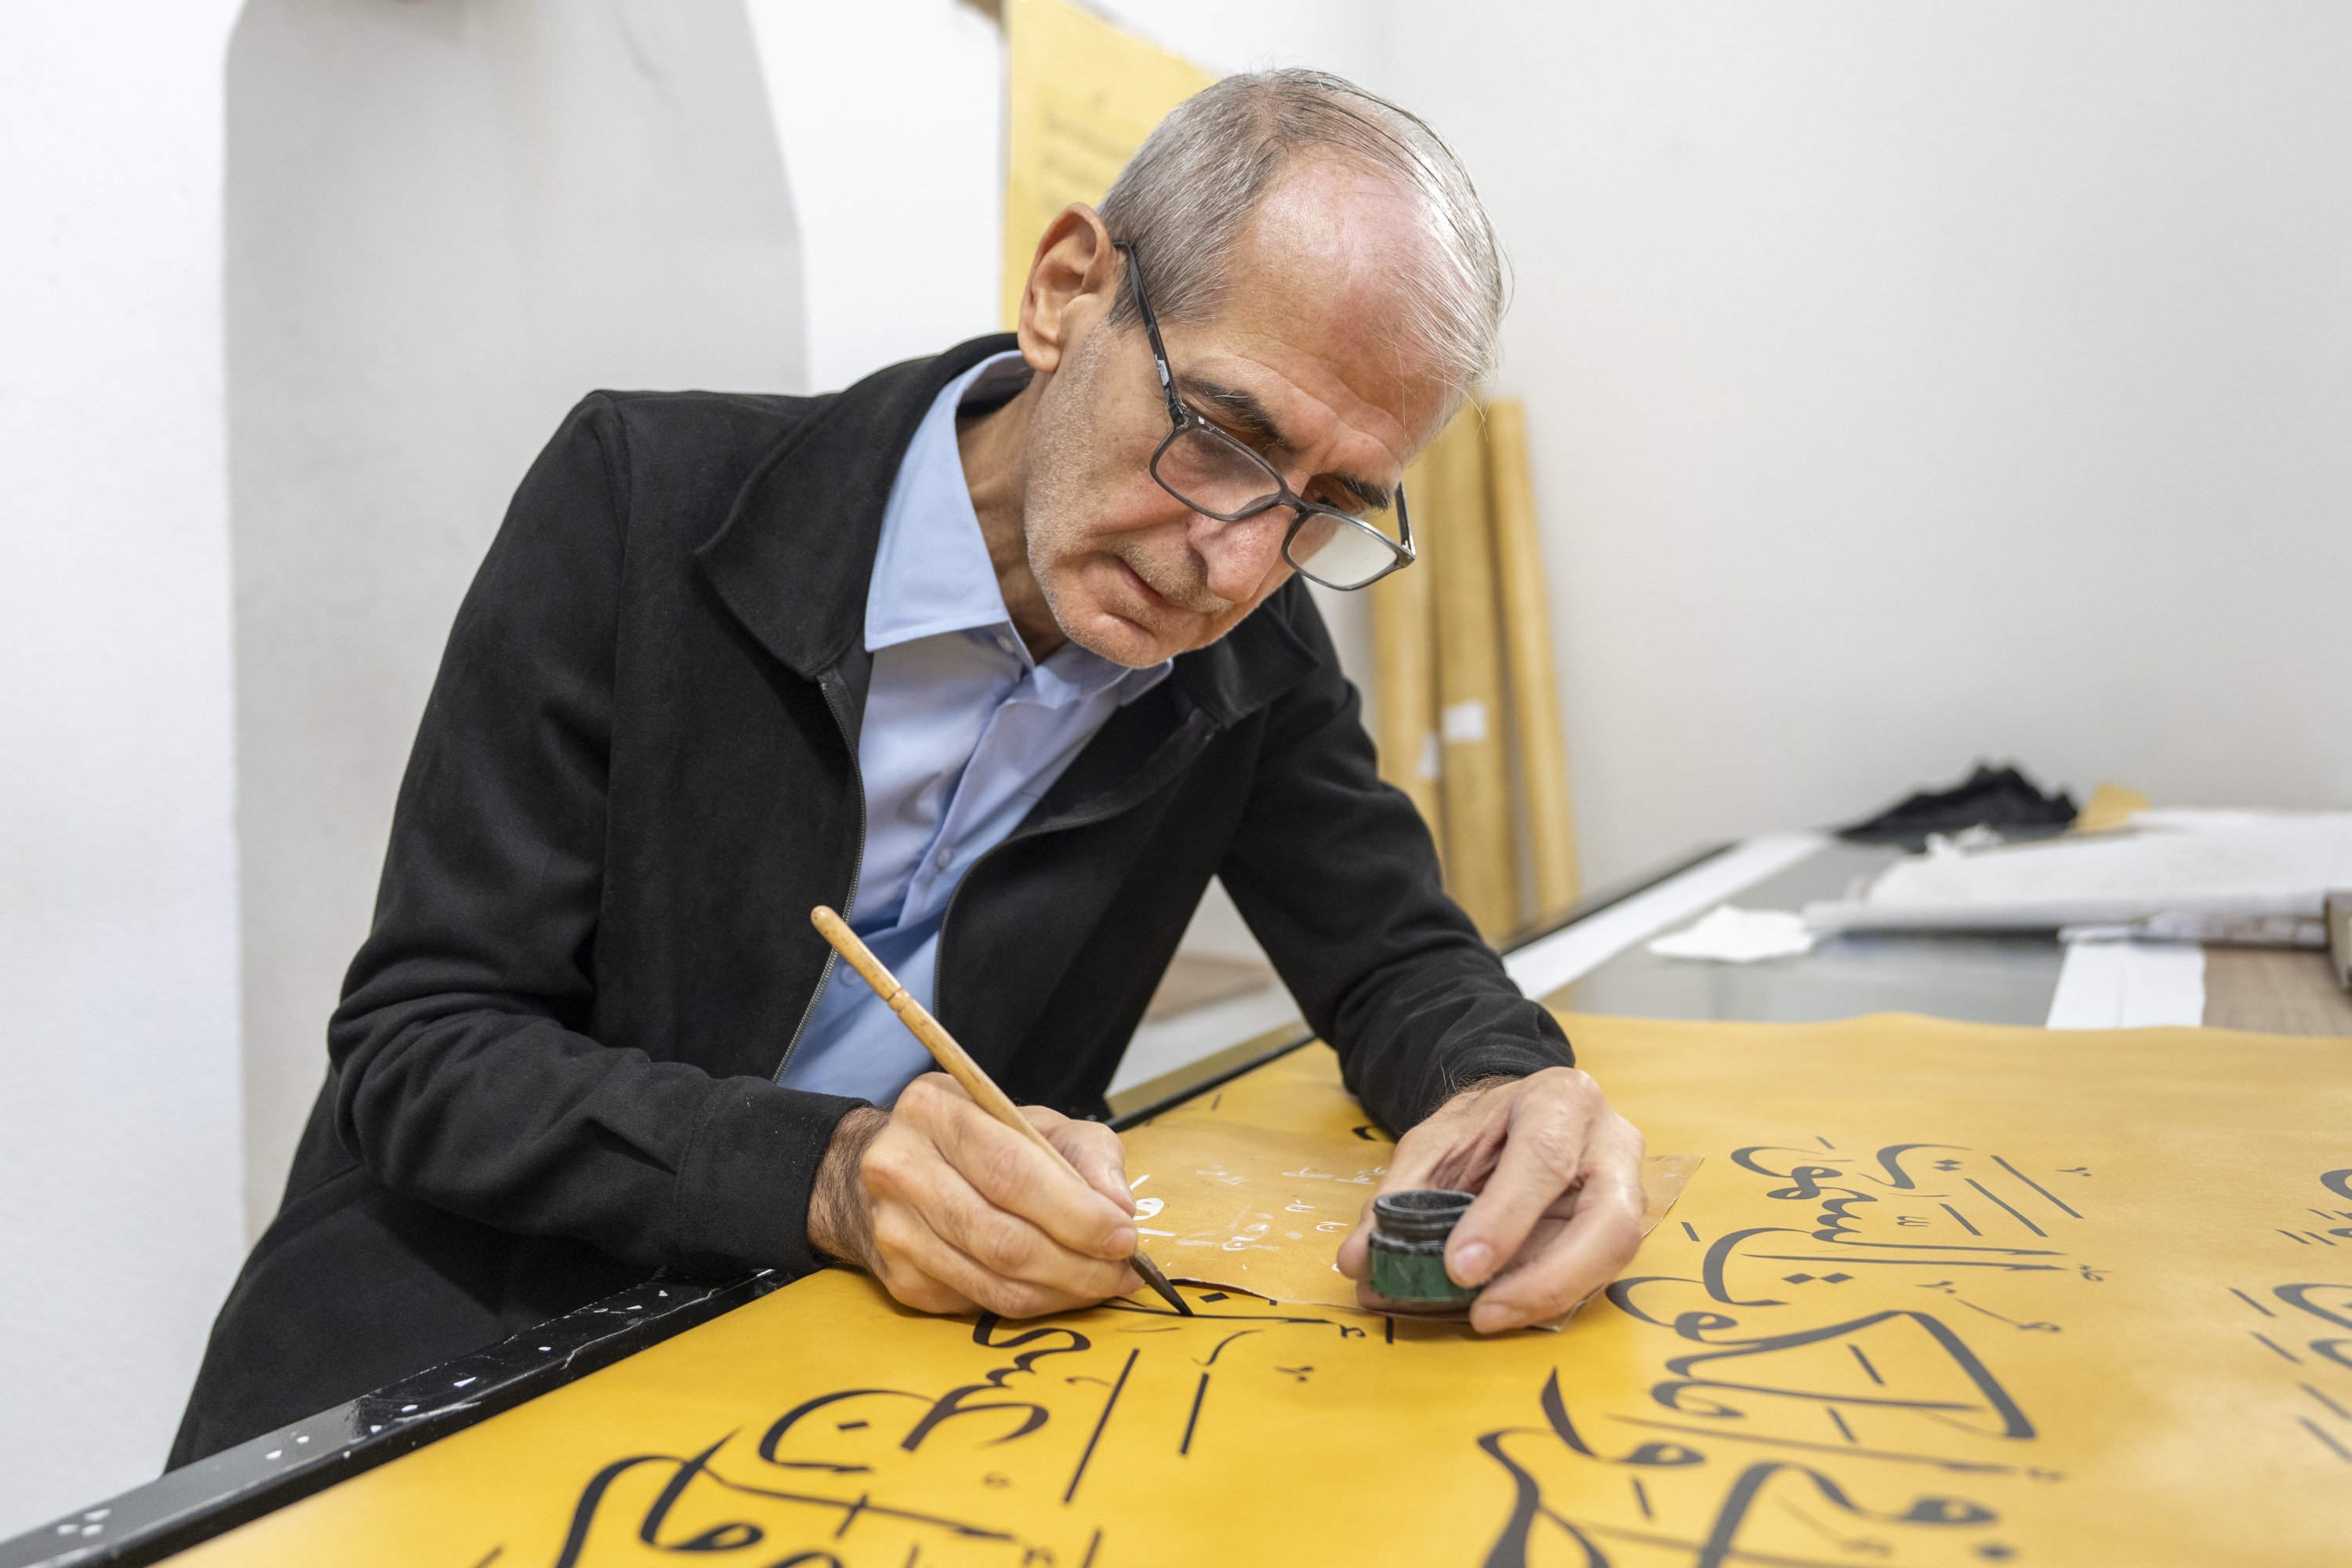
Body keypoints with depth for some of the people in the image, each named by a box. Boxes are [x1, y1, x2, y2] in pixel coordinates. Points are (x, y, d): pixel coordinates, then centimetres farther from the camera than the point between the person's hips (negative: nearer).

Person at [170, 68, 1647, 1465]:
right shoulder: (647, 494, -16)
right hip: (463, 1359, -1)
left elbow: (1400, 957, 4)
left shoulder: (1256, 658, -5)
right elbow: (418, 1053, -15)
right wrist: (828, 1173, -31)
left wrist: (1510, 1088, -20)